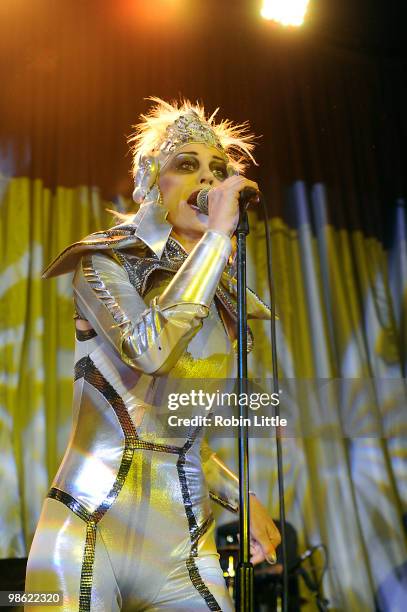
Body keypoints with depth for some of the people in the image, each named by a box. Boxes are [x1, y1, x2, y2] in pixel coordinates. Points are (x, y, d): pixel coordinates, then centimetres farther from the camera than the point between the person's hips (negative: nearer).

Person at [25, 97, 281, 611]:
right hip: (93, 531, -4)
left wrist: (242, 498, 7)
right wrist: (217, 234, -18)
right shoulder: (106, 260, -3)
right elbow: (150, 348, -26)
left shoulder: (221, 302, 10)